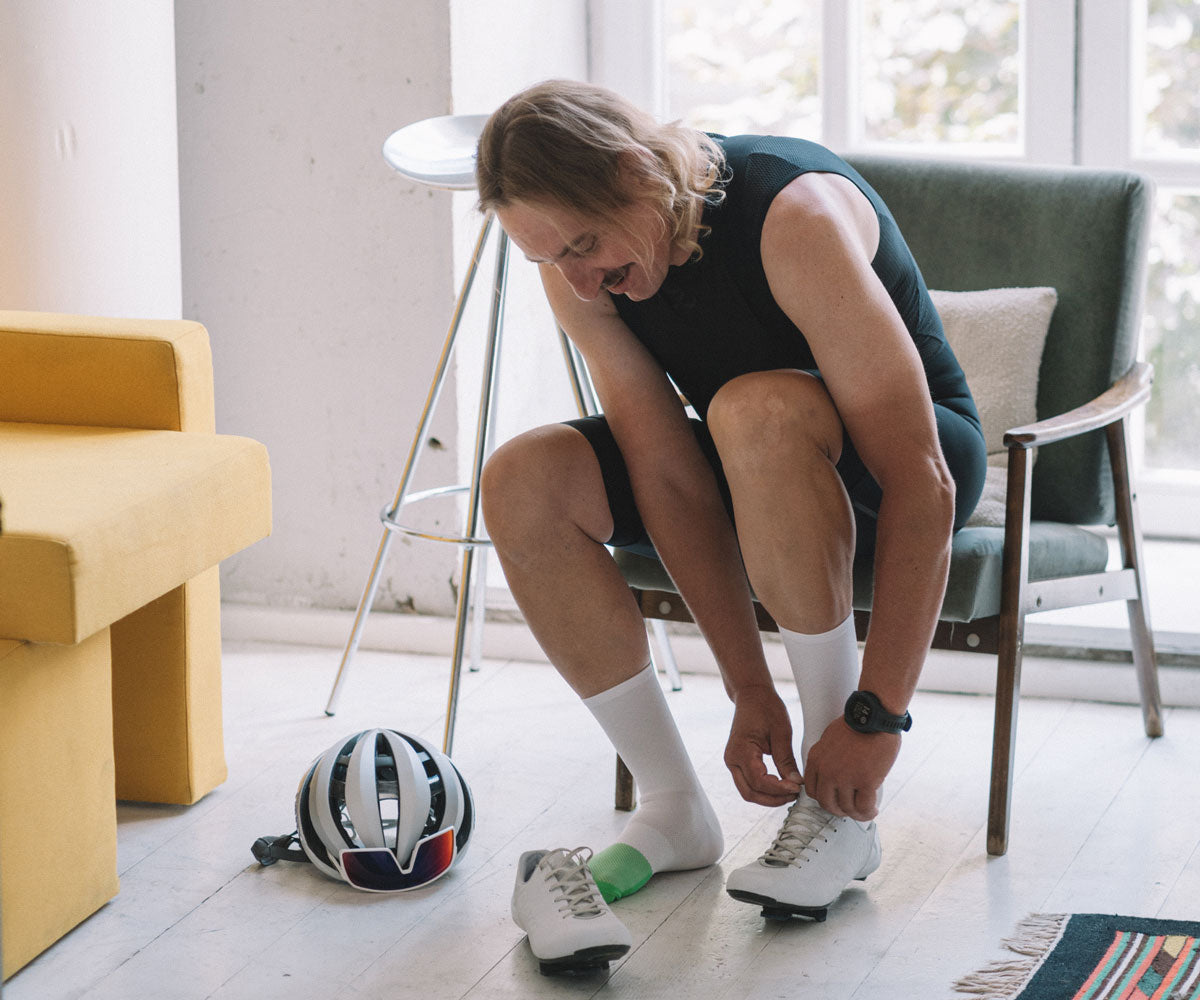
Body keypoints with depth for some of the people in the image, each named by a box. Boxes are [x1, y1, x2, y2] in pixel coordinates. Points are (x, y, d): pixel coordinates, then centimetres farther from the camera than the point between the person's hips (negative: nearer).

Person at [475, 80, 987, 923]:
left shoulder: (794, 216, -34)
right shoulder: (579, 273, -16)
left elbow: (921, 486, -35)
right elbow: (671, 477, -15)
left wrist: (876, 717, -35)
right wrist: (750, 689, -20)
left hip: (897, 456, -6)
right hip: (758, 474, 6)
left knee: (756, 409, -38)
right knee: (523, 483, -17)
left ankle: (841, 811, -27)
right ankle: (673, 809, -7)